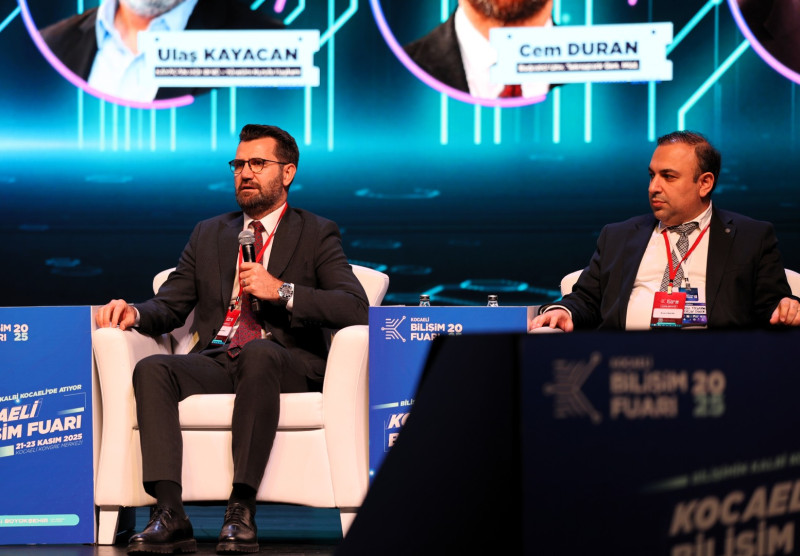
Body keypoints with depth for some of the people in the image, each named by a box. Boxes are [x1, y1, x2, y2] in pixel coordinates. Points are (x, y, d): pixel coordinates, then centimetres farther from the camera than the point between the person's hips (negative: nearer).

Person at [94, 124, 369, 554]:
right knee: (152, 369, -28)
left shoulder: (317, 234, 11)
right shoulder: (209, 233, 24)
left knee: (258, 351, -39)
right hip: (216, 361, 4)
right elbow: (170, 305, 17)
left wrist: (281, 290, -15)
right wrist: (135, 313, -6)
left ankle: (242, 510, -41)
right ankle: (169, 515, -38)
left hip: (286, 363, -4)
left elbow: (355, 308, -4)